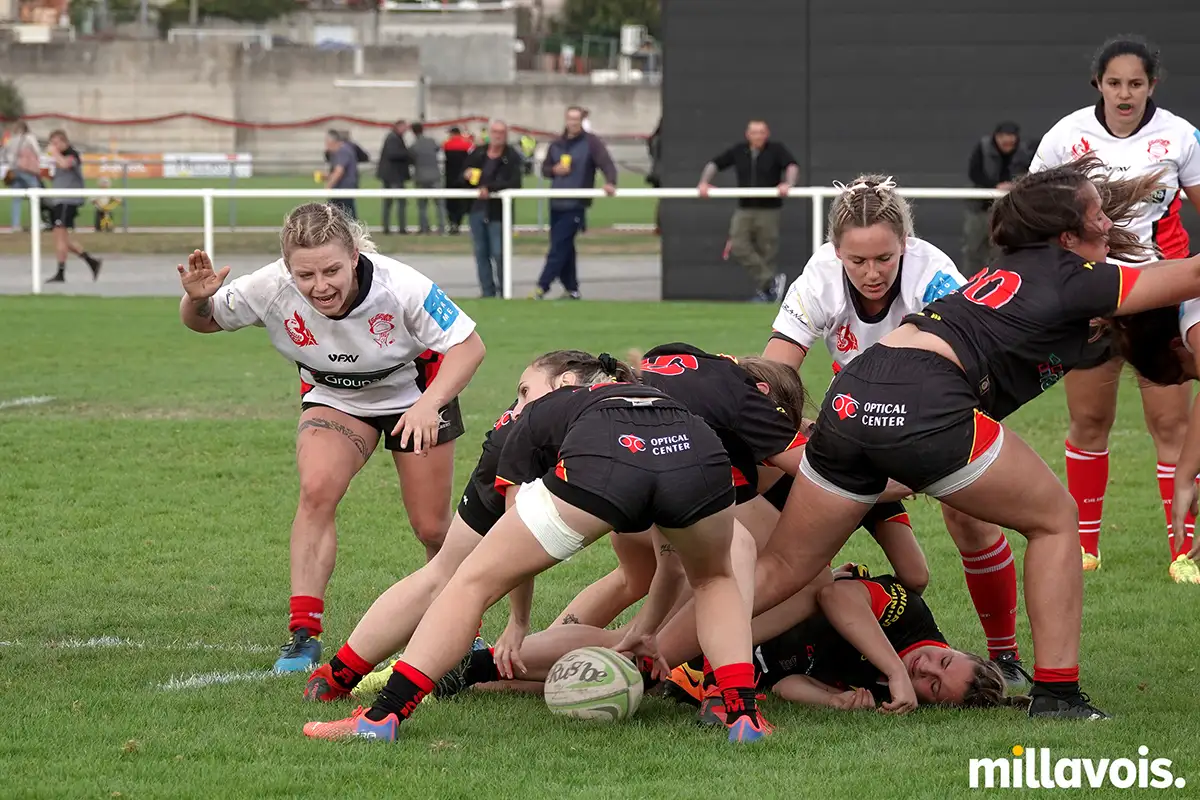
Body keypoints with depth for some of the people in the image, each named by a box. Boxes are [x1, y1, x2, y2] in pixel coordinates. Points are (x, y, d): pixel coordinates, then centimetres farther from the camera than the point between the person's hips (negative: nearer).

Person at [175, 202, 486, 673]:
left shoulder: (399, 287, -36)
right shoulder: (270, 290, -31)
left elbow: (468, 346, -27)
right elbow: (203, 322, -13)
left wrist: (429, 404, -42)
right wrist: (197, 299, -37)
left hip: (414, 393, -1)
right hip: (333, 399, 1)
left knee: (432, 529, 3)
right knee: (316, 489, -27)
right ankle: (304, 633, -22)